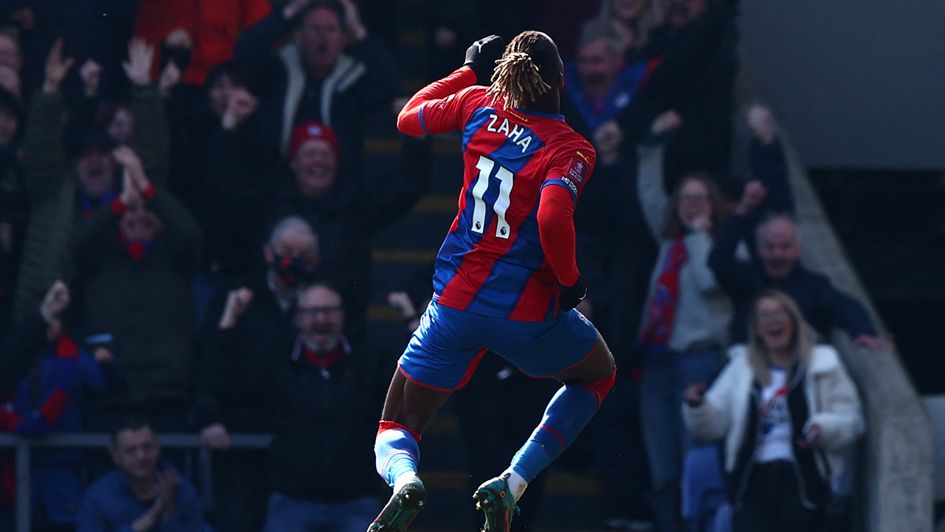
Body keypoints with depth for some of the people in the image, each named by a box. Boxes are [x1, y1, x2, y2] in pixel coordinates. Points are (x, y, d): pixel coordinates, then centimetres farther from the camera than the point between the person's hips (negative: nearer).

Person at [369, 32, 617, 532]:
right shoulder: (570, 148, -13)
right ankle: (511, 485, 10)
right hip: (528, 311, -2)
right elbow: (553, 218, -29)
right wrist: (570, 279, -12)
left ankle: (404, 480, -25)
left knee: (396, 430, 15)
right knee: (599, 374, 30)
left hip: (456, 300, 2)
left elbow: (409, 118, 17)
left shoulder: (477, 104, -2)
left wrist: (469, 71, 26)